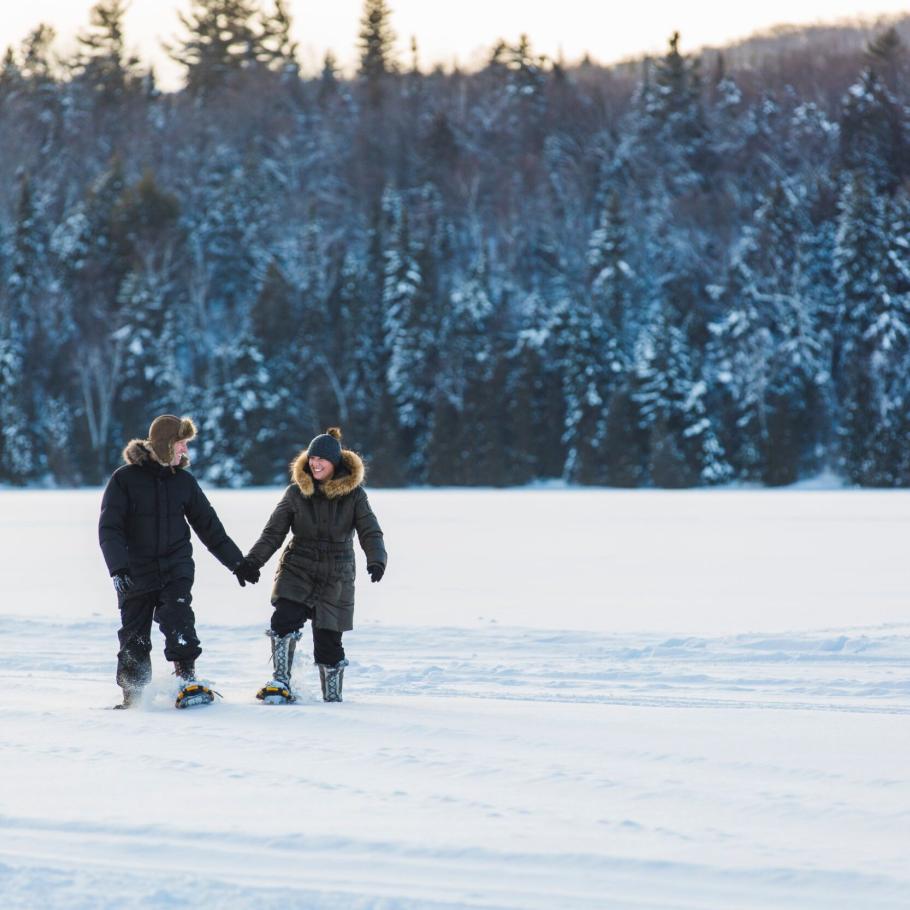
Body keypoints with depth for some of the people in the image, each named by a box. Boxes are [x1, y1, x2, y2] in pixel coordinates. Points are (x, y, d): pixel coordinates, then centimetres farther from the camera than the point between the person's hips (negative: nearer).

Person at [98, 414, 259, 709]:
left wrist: (236, 561, 14)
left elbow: (209, 526, 14)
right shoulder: (125, 479, -5)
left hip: (176, 566, 2)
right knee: (134, 638, 3)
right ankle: (133, 695, 18)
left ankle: (188, 679, -21)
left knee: (178, 618, -22)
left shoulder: (184, 481, 6)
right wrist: (119, 569, -23)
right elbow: (109, 528, -10)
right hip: (136, 571, -1)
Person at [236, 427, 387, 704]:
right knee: (285, 619, -22)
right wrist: (253, 560, -11)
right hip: (297, 571, 1)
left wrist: (376, 560, -26)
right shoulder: (296, 492, 1)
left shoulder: (353, 494, -2)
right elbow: (273, 532, 3)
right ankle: (280, 683, -11)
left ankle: (332, 697, 18)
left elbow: (370, 532, -7)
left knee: (328, 640, 0)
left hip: (336, 578, -1)